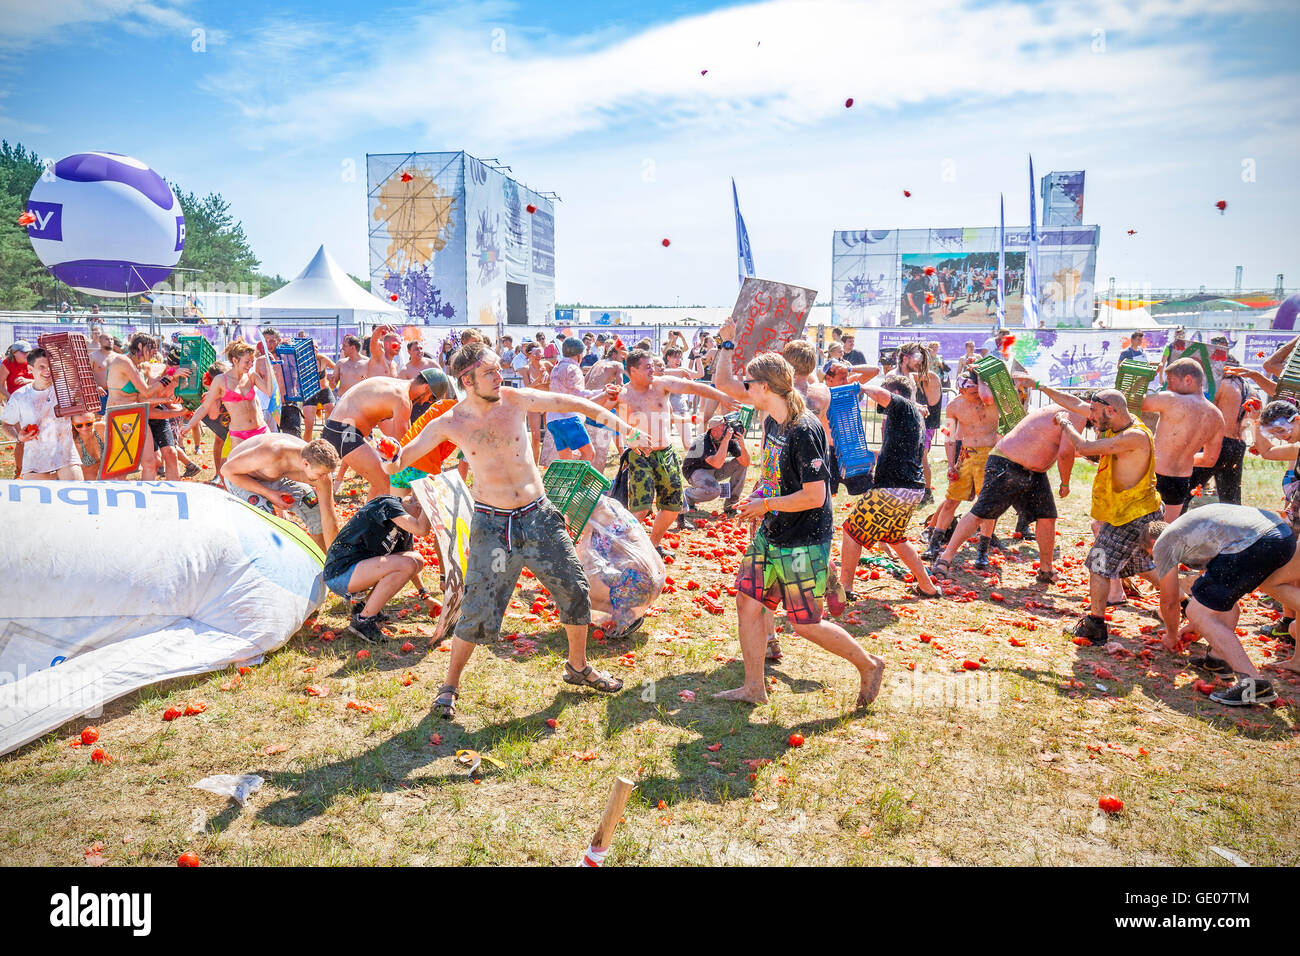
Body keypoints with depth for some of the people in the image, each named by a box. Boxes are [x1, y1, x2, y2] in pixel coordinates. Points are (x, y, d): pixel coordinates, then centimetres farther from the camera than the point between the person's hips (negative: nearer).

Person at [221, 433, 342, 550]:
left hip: (277, 479, 5)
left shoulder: (320, 466, -26)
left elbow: (330, 520, -20)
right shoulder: (271, 455, -43)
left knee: (318, 510, -1)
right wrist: (268, 493, -33)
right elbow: (226, 470, -29)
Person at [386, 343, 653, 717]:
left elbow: (574, 403, 1)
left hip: (537, 515, 3)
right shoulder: (449, 423, -7)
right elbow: (407, 454, 2)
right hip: (492, 523, -2)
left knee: (575, 591, 5)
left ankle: (578, 666, 29)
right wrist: (391, 464, -15)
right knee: (478, 611, -4)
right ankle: (450, 686, 17)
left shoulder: (515, 399, -5)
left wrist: (623, 427, 2)